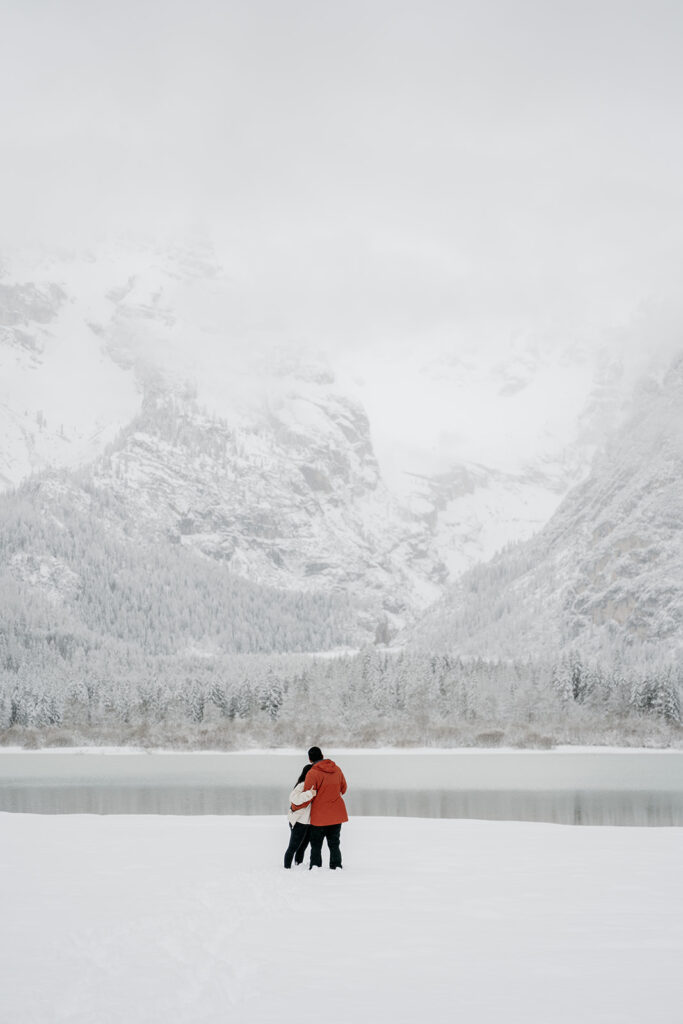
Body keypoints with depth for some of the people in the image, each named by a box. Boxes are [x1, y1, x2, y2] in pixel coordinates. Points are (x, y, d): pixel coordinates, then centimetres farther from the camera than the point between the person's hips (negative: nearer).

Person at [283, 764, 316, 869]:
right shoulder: (302, 785, -19)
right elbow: (294, 798, -35)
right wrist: (309, 794, -42)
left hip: (308, 823, 9)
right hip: (299, 822, -9)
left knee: (303, 846, 16)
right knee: (293, 847, -1)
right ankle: (287, 867, 6)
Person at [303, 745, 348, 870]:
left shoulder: (312, 773, -14)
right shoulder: (337, 769, 4)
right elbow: (343, 788, 17)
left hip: (320, 815, -5)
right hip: (337, 814, 5)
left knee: (316, 844, 7)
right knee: (334, 843, 13)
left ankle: (315, 865, -4)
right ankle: (336, 866, 6)